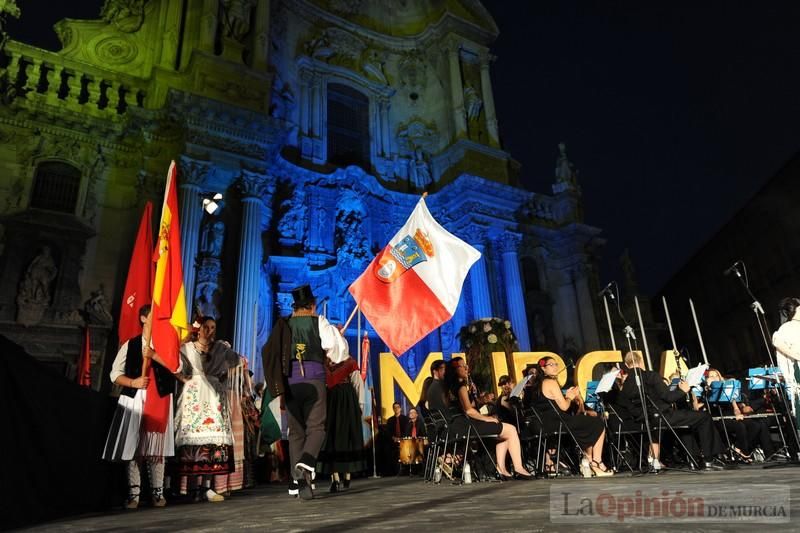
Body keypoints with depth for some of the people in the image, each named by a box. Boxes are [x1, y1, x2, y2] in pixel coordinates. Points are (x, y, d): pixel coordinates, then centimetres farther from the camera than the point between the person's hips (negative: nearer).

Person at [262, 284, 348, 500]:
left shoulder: (283, 325, 11)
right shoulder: (319, 322, 0)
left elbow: (270, 353, 14)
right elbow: (338, 351, -4)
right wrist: (338, 335, 16)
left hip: (290, 380, 4)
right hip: (313, 377, -3)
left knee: (295, 430, 12)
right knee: (316, 427, 0)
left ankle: (297, 480, 10)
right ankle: (306, 463, -26)